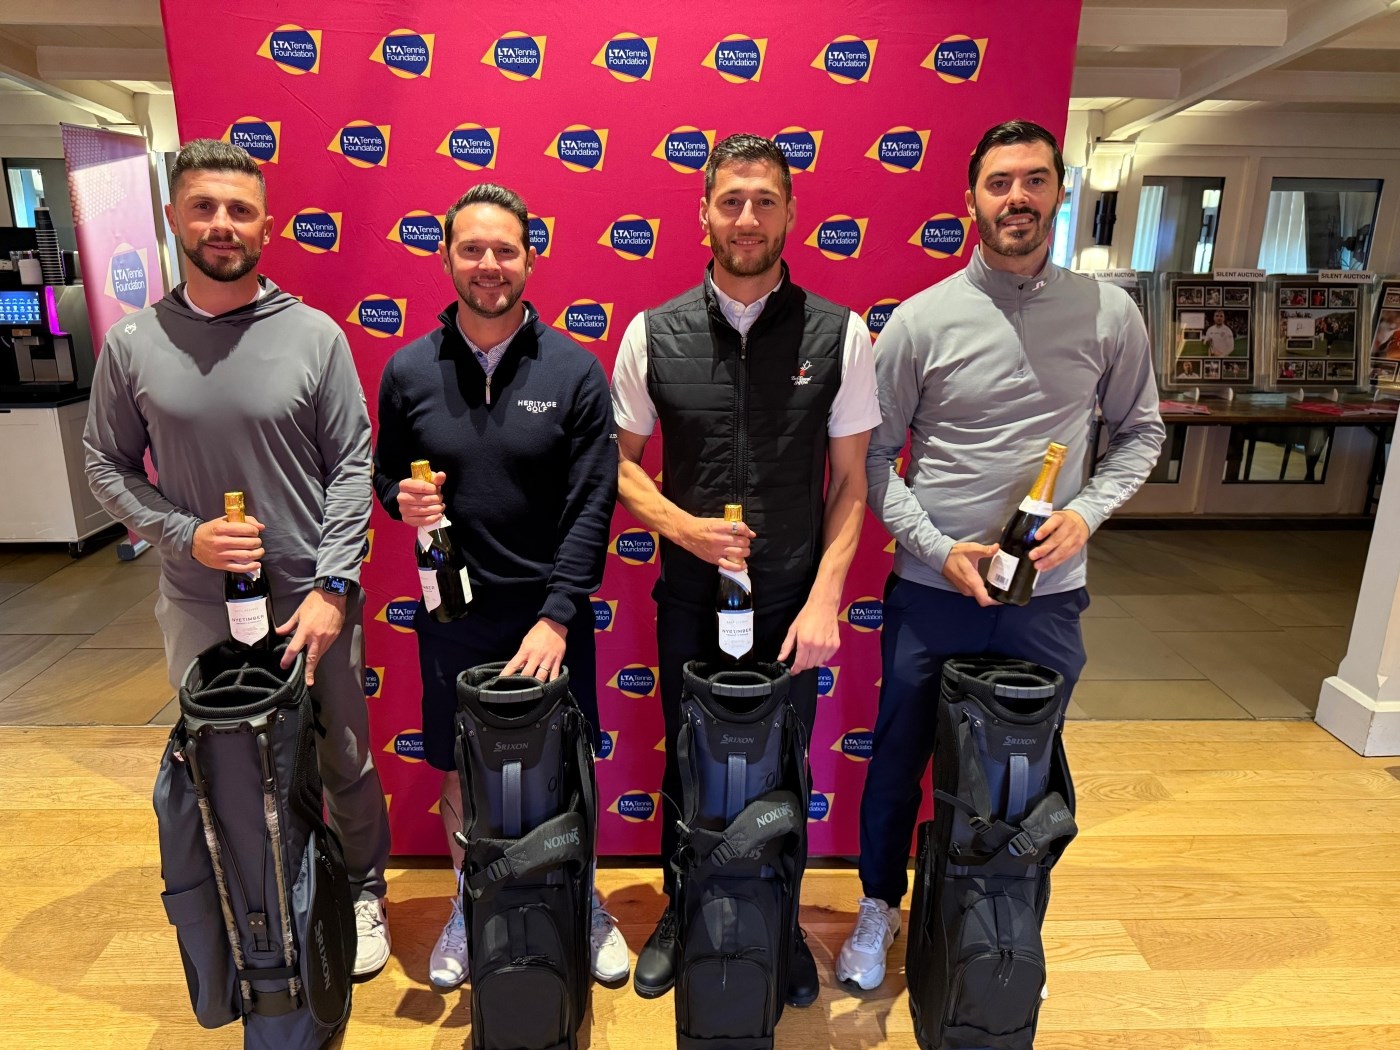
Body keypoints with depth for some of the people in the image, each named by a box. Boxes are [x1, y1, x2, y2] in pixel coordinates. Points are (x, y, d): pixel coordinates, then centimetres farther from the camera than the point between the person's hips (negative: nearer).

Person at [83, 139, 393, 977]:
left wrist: (332, 587, -12)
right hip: (199, 606, 2)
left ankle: (363, 895, 35)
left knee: (344, 763, 12)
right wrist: (186, 534, -11)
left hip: (312, 599, -1)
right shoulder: (133, 344, 0)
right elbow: (107, 466, 6)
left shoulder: (315, 334, -5)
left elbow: (352, 467, -6)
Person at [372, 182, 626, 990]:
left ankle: (584, 904, 37)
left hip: (549, 612, -1)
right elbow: (386, 474, 13)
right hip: (454, 613, 2)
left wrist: (557, 615, -17)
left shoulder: (575, 370, -6)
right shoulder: (408, 372, 1)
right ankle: (470, 905, 41)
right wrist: (402, 498, -11)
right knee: (461, 774, 16)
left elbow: (593, 502, -10)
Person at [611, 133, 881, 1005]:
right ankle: (682, 911, 42)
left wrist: (824, 598, -11)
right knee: (686, 764, 17)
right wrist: (682, 524, -14)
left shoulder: (841, 334, -5)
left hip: (792, 598, 0)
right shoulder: (653, 333, -3)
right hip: (690, 595, 1)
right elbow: (620, 464, 4)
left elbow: (852, 481, -3)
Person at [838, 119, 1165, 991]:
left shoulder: (1110, 315, 0)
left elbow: (1141, 431, 10)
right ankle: (880, 907, 39)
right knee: (899, 759, 13)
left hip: (1048, 593, 2)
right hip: (932, 589, -1)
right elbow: (874, 454, -3)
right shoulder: (922, 319, -6)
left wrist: (1087, 510, -8)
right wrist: (938, 548, -14)